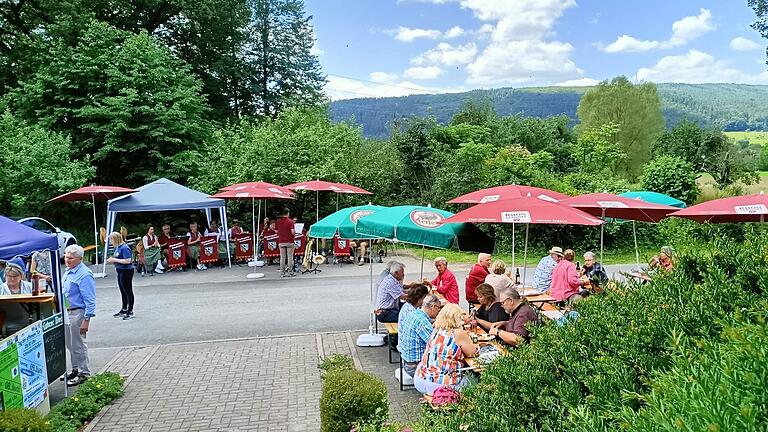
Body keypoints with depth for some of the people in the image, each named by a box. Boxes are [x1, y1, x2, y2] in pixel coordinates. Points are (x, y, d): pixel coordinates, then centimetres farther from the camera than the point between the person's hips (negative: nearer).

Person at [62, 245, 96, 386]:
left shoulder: (84, 274, -19)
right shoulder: (68, 272, 11)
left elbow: (90, 300, -22)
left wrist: (86, 320, -24)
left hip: (78, 313, -10)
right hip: (67, 312, 10)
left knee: (78, 345, -1)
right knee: (70, 344, 18)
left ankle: (84, 373, 10)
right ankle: (75, 370, 32)